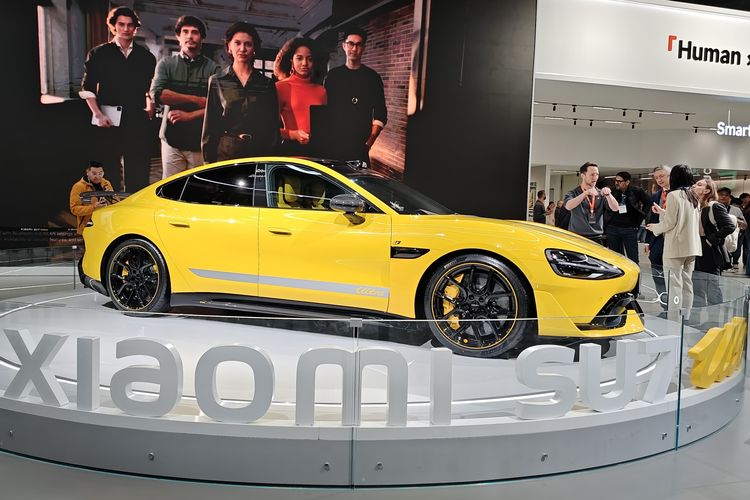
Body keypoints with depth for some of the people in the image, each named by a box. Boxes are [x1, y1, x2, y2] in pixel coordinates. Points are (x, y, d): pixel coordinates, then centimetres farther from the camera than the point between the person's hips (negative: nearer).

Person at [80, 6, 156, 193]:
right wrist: (98, 115, -5)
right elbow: (87, 88, 5)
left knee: (138, 172, 0)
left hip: (138, 119, 2)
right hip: (109, 119, -1)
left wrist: (150, 105, 1)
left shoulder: (146, 56, 13)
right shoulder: (99, 54, 8)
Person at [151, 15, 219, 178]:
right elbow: (158, 94, -7)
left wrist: (189, 115, -14)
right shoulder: (166, 64, 8)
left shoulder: (213, 68, 4)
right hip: (172, 138, 1)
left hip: (201, 141, -1)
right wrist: (197, 100, -9)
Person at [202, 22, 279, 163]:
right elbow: (210, 124, 7)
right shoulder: (217, 82, 8)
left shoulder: (267, 84, 10)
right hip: (226, 152, 0)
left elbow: (273, 124, 9)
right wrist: (208, 160, 1)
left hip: (260, 152, 1)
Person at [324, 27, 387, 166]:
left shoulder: (372, 77, 7)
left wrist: (369, 142, -5)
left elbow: (380, 115, 5)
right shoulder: (333, 75, 11)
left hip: (360, 146, -1)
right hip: (334, 144, 1)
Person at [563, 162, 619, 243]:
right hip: (577, 238, -2)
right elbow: (568, 206, -19)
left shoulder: (601, 194, 12)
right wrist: (586, 193, -30)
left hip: (596, 239, 3)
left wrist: (608, 195, -19)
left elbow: (615, 208, -1)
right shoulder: (573, 193, 3)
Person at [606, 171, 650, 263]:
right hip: (613, 228, 2)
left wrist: (640, 218, 5)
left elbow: (648, 203, 8)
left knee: (633, 258, -1)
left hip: (629, 229, -2)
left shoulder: (636, 191, -2)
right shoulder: (613, 192, 3)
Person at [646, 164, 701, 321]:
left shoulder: (673, 195, -10)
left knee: (675, 284, -7)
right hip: (692, 246, 8)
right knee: (687, 283, 11)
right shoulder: (693, 197, 13)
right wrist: (663, 212, 24)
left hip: (677, 246, -8)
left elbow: (670, 222, -10)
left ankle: (674, 320, -8)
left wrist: (654, 227, 7)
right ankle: (685, 319, 15)